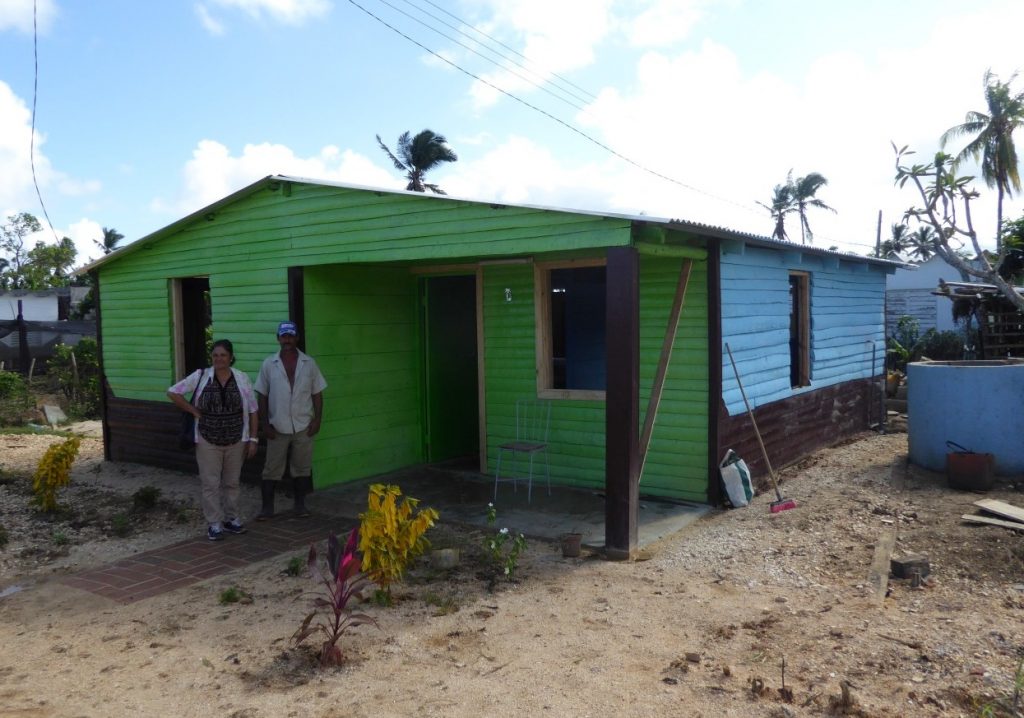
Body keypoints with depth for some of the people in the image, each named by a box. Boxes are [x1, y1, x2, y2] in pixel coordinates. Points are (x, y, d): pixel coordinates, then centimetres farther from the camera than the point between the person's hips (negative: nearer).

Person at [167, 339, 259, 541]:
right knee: (211, 483, 2)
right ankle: (214, 524, 12)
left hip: (236, 441, 1)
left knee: (231, 483, 12)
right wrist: (194, 411, -4)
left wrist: (253, 439, -1)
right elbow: (173, 392, 2)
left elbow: (253, 410, 2)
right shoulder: (200, 376, -3)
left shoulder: (241, 379, -1)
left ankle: (231, 519, 26)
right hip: (208, 442, -1)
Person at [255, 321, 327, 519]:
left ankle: (300, 504, 22)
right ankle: (267, 507, 14)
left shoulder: (309, 363, 0)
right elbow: (262, 396, 1)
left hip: (303, 426, 1)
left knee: (302, 467, 10)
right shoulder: (268, 364, -1)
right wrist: (265, 424, -3)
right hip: (278, 427, -1)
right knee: (272, 469, 5)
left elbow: (317, 393, 3)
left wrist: (317, 419, -4)